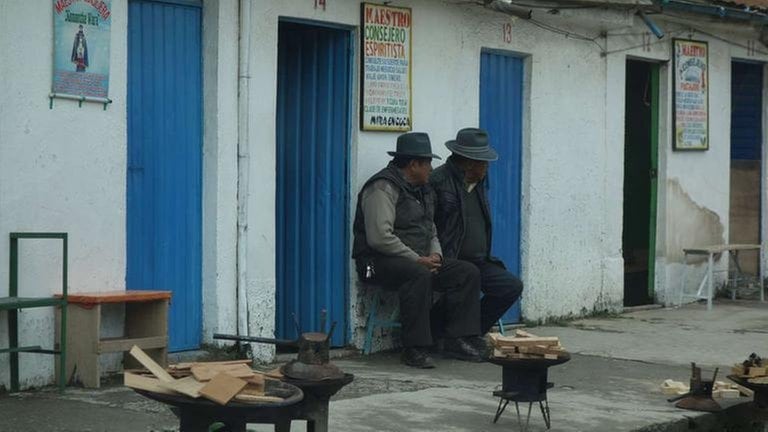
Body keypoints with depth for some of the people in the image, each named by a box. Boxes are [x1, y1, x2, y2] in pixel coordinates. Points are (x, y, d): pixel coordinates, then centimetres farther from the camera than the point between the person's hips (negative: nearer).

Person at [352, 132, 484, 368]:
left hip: (419, 261, 9)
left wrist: (435, 254, 2)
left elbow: (431, 230, 25)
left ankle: (457, 340, -9)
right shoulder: (384, 187, -13)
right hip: (380, 260, -9)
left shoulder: (423, 189, 18)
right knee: (419, 275, -38)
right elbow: (380, 237, -23)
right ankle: (415, 350, -33)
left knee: (468, 273, -6)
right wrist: (417, 260, -20)